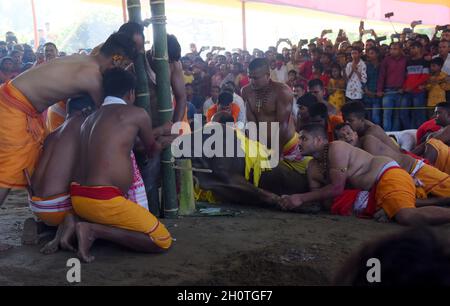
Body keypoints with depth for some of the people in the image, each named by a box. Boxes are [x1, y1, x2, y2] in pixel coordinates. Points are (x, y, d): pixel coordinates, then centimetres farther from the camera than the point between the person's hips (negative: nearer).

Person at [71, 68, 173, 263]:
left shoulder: (91, 118, 19)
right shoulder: (137, 114, -1)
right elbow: (151, 150, 16)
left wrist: (160, 131, 42)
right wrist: (163, 142, 39)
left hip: (78, 198, 9)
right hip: (103, 200, -9)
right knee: (163, 241, 1)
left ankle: (72, 223, 12)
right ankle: (95, 230, -9)